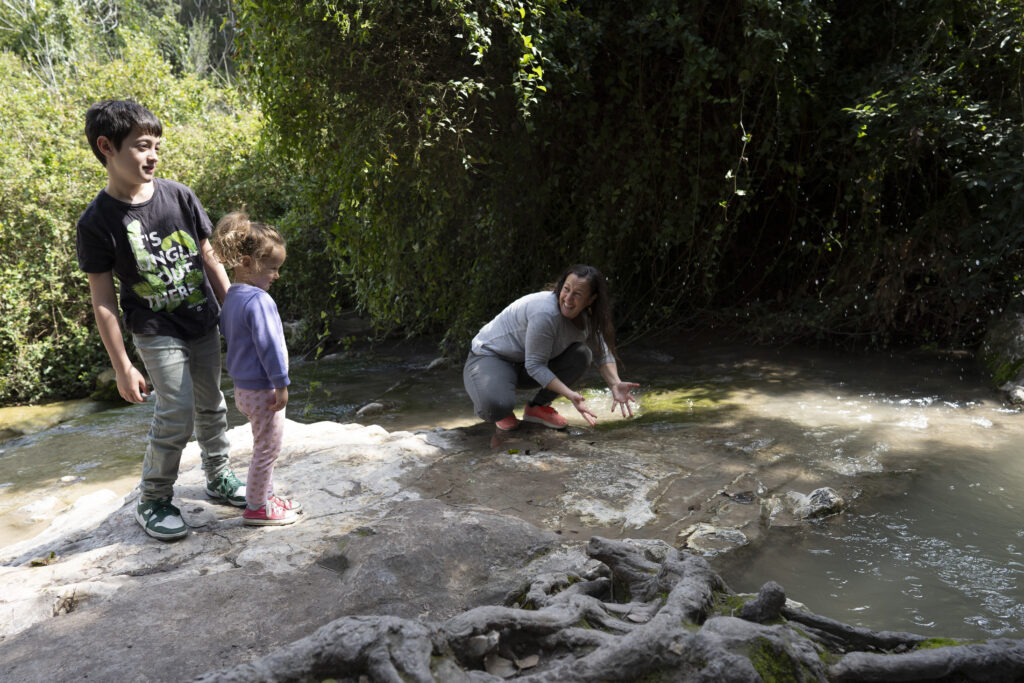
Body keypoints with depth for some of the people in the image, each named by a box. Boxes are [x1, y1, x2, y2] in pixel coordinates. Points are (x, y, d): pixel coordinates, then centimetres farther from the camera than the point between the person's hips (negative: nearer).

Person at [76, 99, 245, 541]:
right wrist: (122, 367, -10)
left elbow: (209, 259, 6)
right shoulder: (97, 222, -13)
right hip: (158, 335, -4)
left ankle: (219, 478, 35)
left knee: (211, 407, 15)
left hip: (203, 324, 4)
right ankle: (152, 501, 14)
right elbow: (103, 302, -10)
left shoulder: (178, 196, -3)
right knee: (175, 417, -7)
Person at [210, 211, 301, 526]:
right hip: (262, 390, -10)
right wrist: (281, 384, -18)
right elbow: (269, 345, -25)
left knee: (264, 448, 22)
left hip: (244, 388, 10)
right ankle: (256, 508, 16)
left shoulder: (232, 296, 8)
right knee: (267, 450, 4)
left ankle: (265, 495, 35)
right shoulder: (259, 301, -24)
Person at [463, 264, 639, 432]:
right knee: (496, 407, -38)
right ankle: (500, 409, 1)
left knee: (581, 354, -13)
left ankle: (538, 407, 0)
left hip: (523, 366, 7)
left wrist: (615, 385, -14)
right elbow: (535, 366, -27)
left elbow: (603, 352, 5)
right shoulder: (546, 313, -32)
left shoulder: (587, 317, -6)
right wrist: (570, 395, -34)